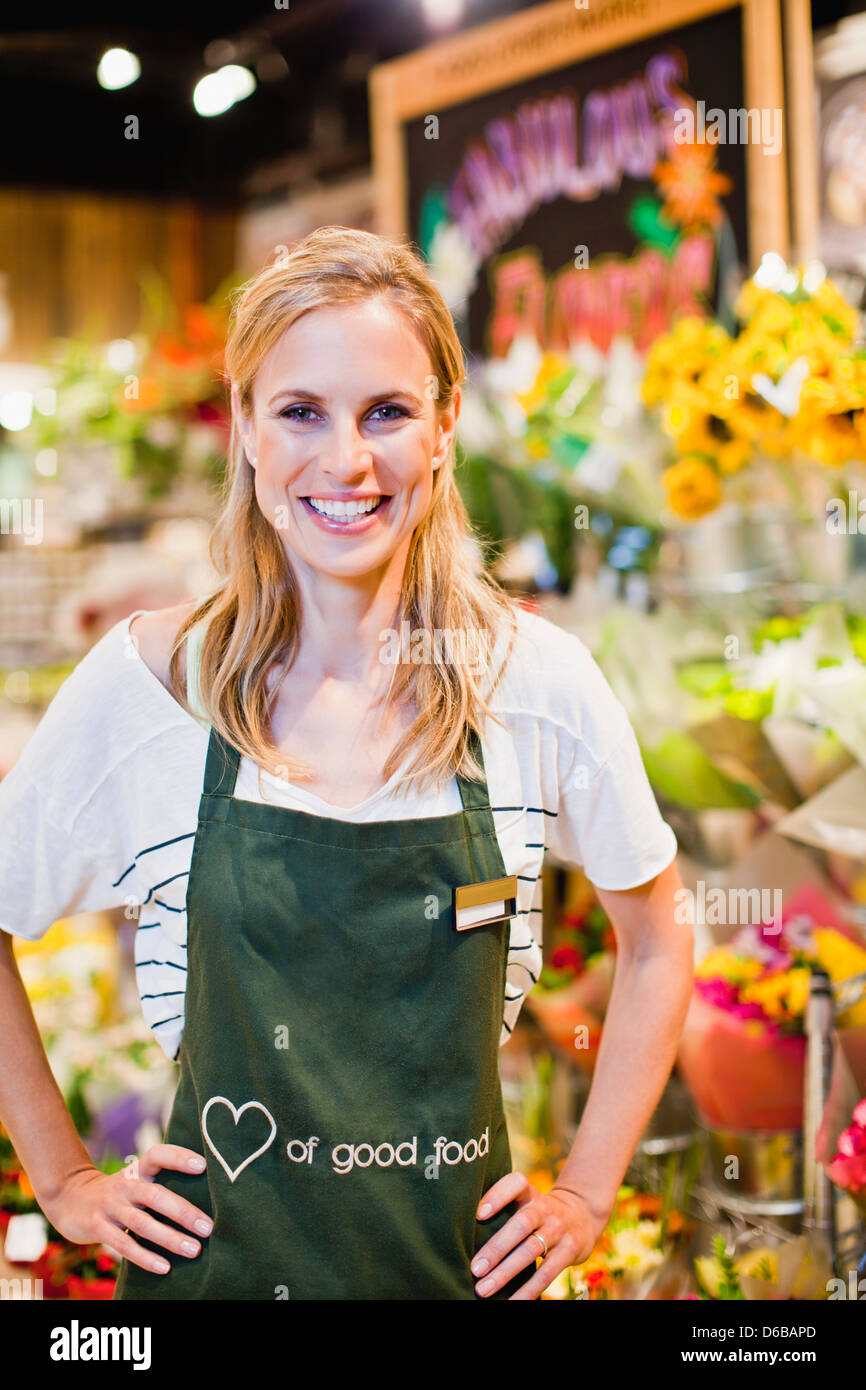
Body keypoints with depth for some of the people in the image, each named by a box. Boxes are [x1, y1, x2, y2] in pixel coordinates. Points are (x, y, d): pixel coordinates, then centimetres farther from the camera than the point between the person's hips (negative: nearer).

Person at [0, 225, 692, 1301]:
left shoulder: (539, 680, -8)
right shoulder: (146, 682, -11)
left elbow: (656, 946, 6)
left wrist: (587, 1193, 3)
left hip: (463, 1256, 1)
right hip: (220, 1257, -1)